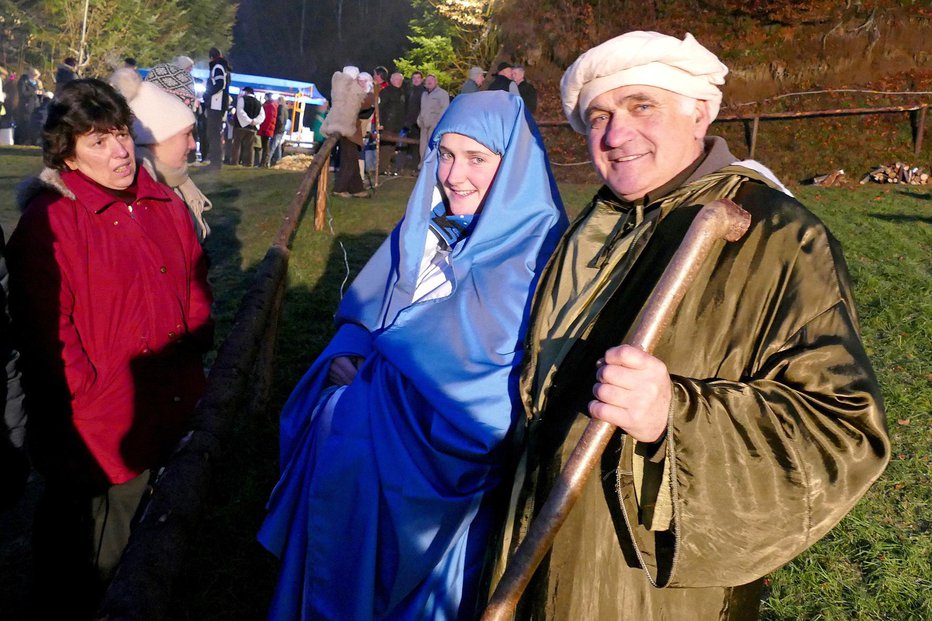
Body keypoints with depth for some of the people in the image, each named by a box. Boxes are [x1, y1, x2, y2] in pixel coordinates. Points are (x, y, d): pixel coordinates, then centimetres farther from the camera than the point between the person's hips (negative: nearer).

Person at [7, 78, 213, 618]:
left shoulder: (167, 207, 4)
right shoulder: (48, 223, -14)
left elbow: (197, 290, 13)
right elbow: (47, 332, -15)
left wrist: (191, 362, 7)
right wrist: (94, 393, -15)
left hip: (170, 417, 6)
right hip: (94, 429, -5)